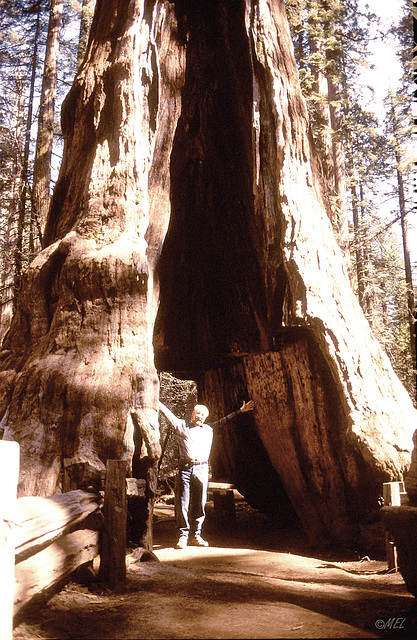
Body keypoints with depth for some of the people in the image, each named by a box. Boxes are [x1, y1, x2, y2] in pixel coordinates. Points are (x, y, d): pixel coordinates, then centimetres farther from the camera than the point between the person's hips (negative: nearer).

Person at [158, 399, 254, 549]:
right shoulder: (182, 425, 13)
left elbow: (223, 420, 27)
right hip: (185, 468, -2)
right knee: (182, 503, -3)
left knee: (199, 504, 4)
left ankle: (195, 536, 15)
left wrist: (240, 411, 28)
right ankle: (183, 536, 6)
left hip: (202, 470, 2)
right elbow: (168, 413, 13)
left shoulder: (209, 428, 20)